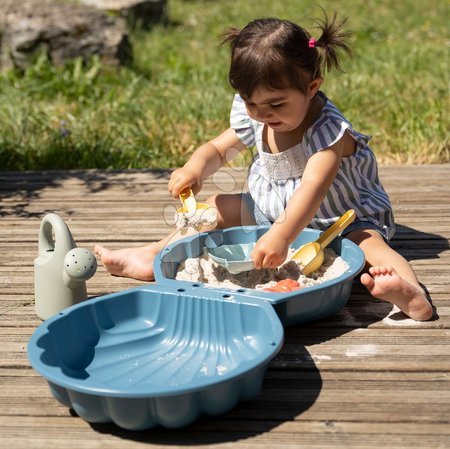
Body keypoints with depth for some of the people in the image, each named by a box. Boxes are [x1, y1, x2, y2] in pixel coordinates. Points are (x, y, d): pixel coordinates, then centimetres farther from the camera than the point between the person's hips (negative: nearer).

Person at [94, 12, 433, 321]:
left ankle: (409, 290, -59)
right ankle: (153, 258, 5)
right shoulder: (252, 119, -10)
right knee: (218, 206, 3)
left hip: (340, 220, -6)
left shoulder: (328, 130, -30)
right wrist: (196, 167, -20)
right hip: (273, 211, 7)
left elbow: (313, 189, -44)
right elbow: (218, 150, 4)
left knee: (367, 241, -34)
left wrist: (281, 236, -57)